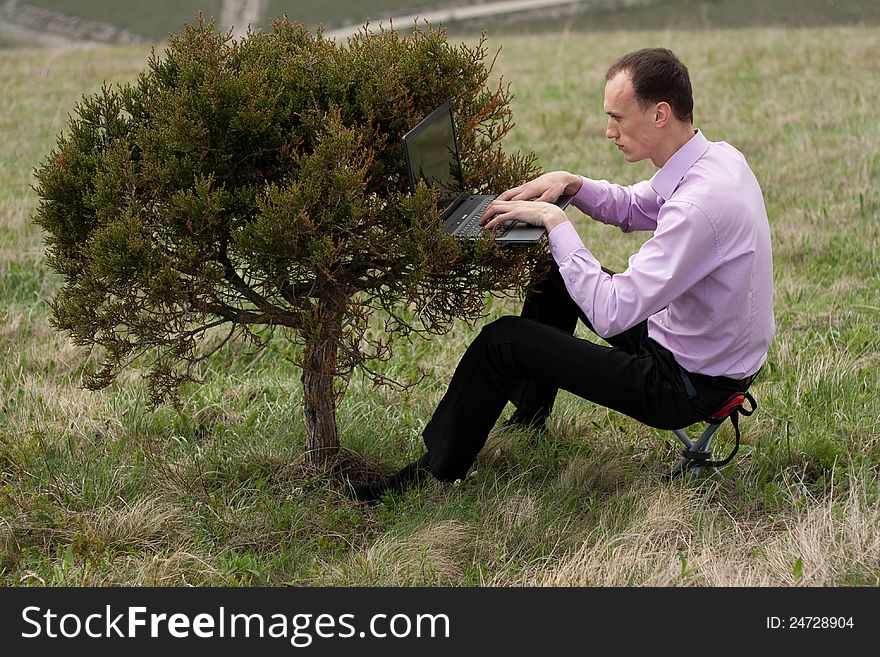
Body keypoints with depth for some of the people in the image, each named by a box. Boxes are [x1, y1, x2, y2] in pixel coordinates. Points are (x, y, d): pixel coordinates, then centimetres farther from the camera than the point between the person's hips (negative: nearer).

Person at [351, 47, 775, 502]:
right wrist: (571, 184, -2)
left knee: (502, 340, -9)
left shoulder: (698, 206, -33)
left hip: (686, 386, -9)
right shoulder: (717, 155, -2)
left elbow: (611, 314, -31)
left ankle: (436, 472, 10)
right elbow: (631, 208, 18)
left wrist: (554, 221, -23)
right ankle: (527, 424, 35)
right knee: (554, 275, 21)